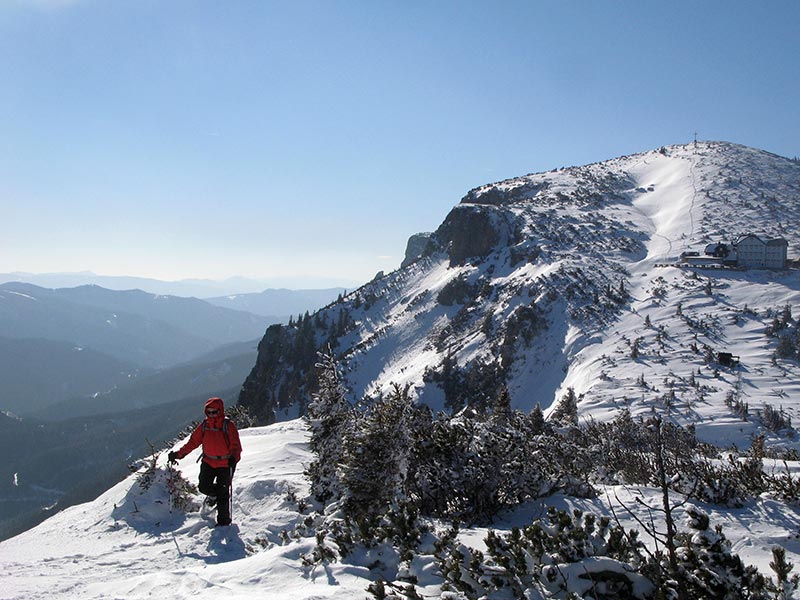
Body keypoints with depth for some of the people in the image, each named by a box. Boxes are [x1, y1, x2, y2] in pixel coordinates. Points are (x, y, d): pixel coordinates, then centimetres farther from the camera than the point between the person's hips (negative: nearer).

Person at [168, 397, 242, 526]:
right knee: (204, 487, -1)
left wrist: (234, 457, -37)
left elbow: (236, 445, -17)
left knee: (222, 492, -2)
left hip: (225, 463, -4)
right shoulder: (204, 426, 1)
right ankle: (214, 494, 35)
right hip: (208, 462, 4)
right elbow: (193, 442, 4)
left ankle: (223, 520, 14)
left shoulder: (228, 426, -12)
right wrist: (178, 454, -4)